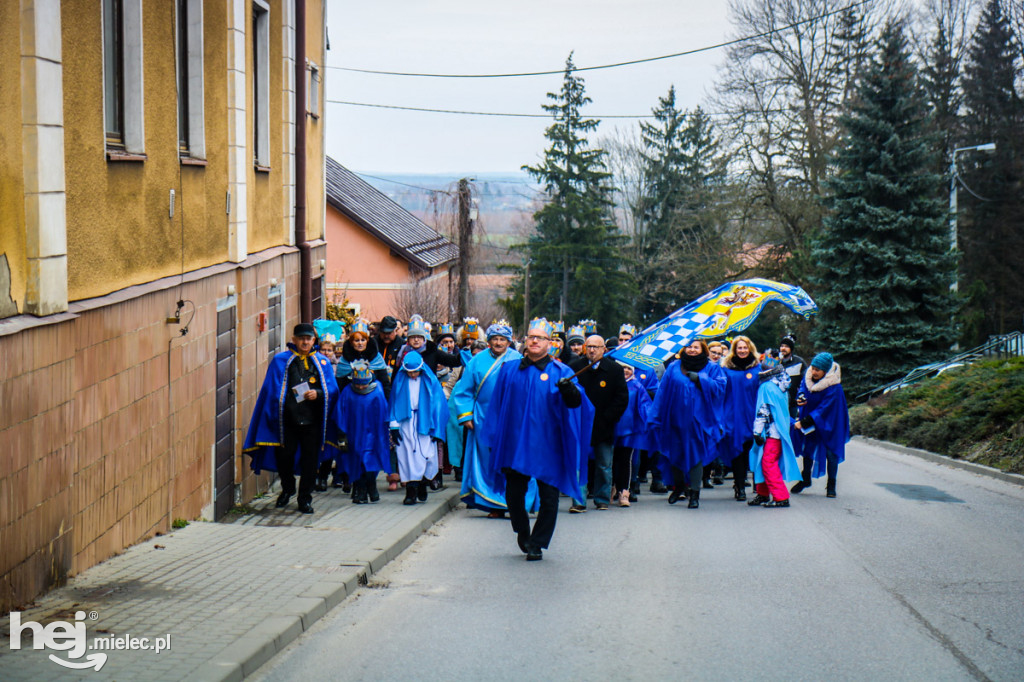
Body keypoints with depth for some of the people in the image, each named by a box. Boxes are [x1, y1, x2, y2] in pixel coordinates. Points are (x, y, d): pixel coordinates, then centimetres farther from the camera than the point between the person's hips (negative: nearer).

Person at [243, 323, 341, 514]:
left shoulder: (322, 362, 9)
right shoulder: (280, 361, 5)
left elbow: (332, 390, 8)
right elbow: (273, 391, 4)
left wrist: (317, 393, -13)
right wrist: (275, 415, -6)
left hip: (312, 421, 1)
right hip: (287, 418, -1)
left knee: (310, 459, 2)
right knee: (284, 456, 4)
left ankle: (305, 499, 15)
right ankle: (287, 489, 31)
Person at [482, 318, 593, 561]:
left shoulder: (560, 372, 1)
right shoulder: (509, 370, 9)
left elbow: (575, 403, -13)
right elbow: (497, 405, 13)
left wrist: (569, 390, -35)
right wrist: (494, 440, 10)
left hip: (547, 445, -2)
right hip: (515, 443, 2)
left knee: (548, 498, -1)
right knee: (513, 494, 10)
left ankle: (537, 544, 12)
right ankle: (522, 533, 34)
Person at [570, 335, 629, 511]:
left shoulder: (615, 369, -1)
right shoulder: (575, 367, 0)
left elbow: (622, 398, -1)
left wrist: (607, 419, -8)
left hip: (604, 426, 0)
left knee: (604, 466, 8)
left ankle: (602, 499, 20)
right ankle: (578, 500, 2)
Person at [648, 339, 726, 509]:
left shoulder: (712, 368, 6)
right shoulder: (674, 367, 8)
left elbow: (720, 387, -7)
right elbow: (662, 392, 6)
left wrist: (699, 379, -15)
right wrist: (656, 418, 1)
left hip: (698, 421, -2)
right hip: (676, 419, 2)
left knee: (696, 455, -3)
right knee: (674, 454, 9)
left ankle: (694, 493, 6)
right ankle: (679, 486, 31)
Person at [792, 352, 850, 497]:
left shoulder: (834, 388, -29)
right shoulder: (809, 377, -11)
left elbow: (822, 410, -27)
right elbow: (803, 389, 8)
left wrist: (803, 423, -27)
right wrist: (799, 399, -16)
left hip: (829, 424, -5)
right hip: (812, 421, 5)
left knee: (831, 452, 2)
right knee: (808, 448, 11)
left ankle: (831, 485, 15)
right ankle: (806, 479, 28)